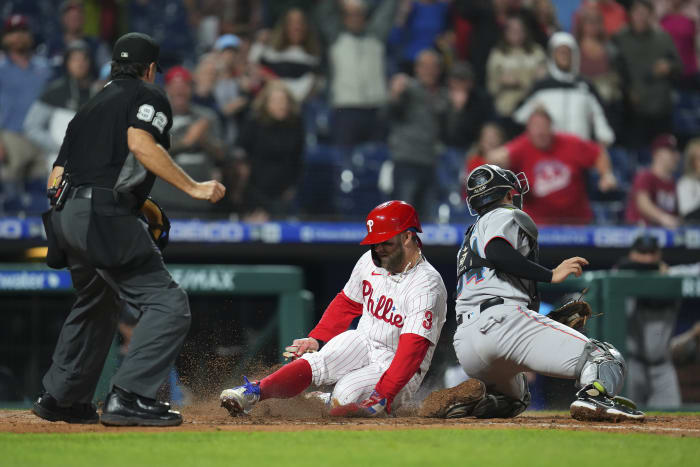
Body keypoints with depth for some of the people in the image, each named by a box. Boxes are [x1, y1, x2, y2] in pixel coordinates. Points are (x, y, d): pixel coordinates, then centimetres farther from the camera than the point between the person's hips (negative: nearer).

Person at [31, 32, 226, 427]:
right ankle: (129, 398, -21)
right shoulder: (148, 96, 6)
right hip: (105, 215, -9)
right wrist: (194, 188, -14)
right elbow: (140, 144, -15)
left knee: (97, 304, 28)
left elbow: (57, 176, 22)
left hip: (65, 216, 9)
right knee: (169, 304, -11)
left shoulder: (90, 107, 27)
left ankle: (61, 398, 33)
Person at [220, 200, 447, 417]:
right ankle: (253, 391, -36)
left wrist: (384, 394, -40)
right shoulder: (370, 262, 2)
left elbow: (413, 349, -30)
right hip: (361, 343, 5)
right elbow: (346, 303, 19)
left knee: (345, 396, -31)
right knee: (315, 362, -27)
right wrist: (317, 338, 4)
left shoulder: (427, 286, -22)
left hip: (399, 367, -5)